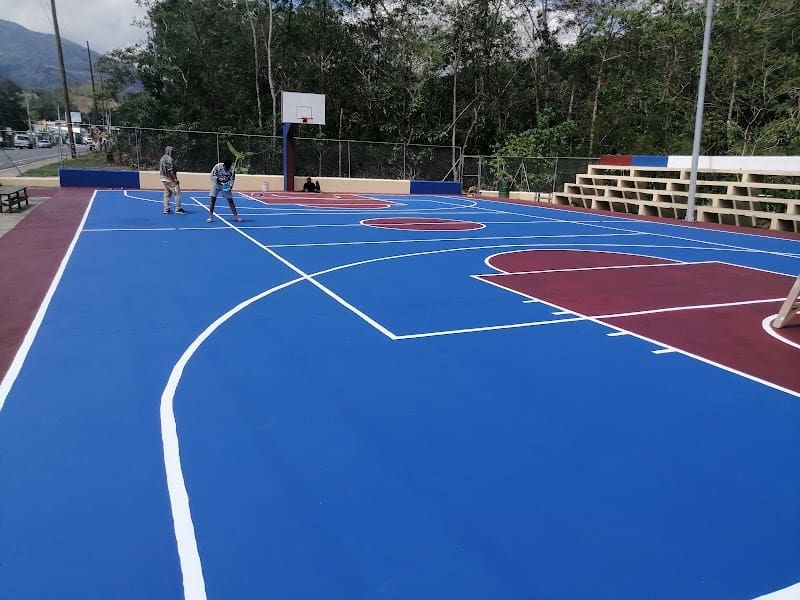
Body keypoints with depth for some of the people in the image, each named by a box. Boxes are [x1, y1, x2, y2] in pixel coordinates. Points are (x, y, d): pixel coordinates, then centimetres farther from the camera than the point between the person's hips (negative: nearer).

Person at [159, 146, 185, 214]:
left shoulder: (162, 159, 14)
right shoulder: (169, 159, -14)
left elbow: (160, 170, 17)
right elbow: (170, 171, -20)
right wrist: (175, 179, -18)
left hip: (164, 179, 10)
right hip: (170, 179, -10)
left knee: (166, 194, 14)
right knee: (177, 193, -5)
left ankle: (166, 209, 14)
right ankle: (178, 209, -7)